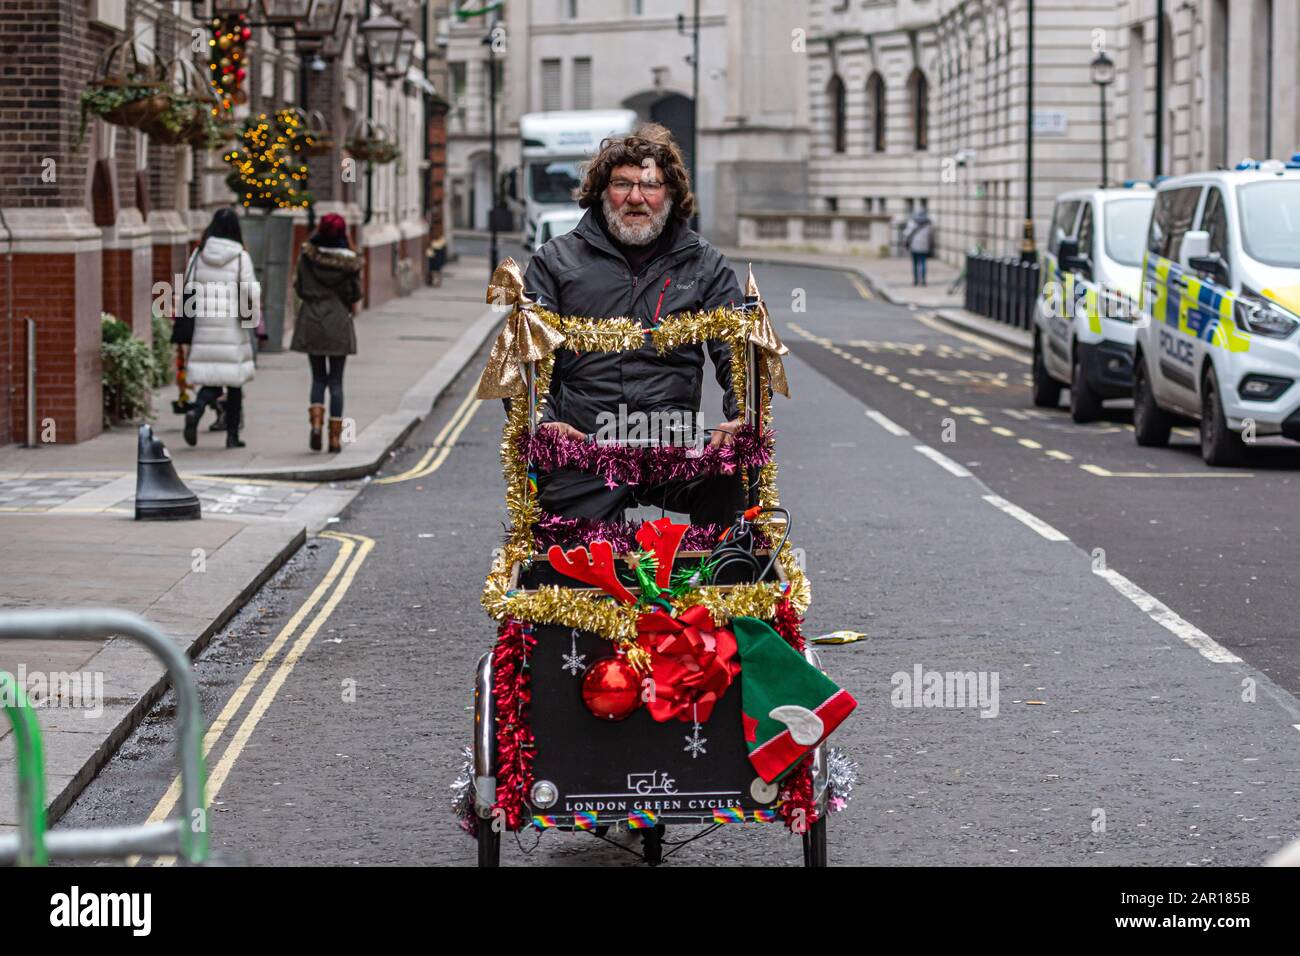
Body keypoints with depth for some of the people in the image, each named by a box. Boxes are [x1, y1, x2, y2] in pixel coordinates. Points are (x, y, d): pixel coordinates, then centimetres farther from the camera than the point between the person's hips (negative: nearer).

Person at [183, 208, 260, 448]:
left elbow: (189, 289, 6)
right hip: (232, 327, -3)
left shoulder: (199, 254, 3)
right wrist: (254, 318, 5)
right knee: (234, 382, 9)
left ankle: (195, 412, -21)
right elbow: (250, 292, -8)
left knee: (211, 379, 8)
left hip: (205, 326, 3)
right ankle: (232, 435, 11)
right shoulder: (241, 256, -6)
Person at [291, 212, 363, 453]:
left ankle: (316, 422, -10)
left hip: (311, 322, 1)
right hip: (338, 322, -1)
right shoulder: (349, 261, -7)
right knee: (335, 381, 6)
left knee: (318, 377, 12)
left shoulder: (307, 256, -5)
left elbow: (300, 288, -2)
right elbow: (355, 295, -1)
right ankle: (335, 436, 2)